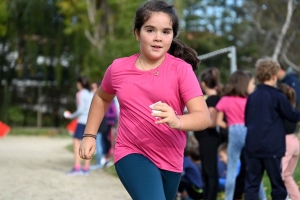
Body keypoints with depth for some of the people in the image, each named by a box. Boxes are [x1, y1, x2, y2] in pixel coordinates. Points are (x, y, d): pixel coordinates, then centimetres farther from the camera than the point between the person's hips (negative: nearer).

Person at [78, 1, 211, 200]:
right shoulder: (119, 68, -4)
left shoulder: (181, 69, -12)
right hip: (132, 154, -1)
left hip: (170, 158, 1)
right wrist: (89, 135, 13)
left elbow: (204, 117, -22)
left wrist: (177, 121, -41)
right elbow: (102, 98, 19)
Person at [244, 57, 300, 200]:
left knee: (251, 184, 5)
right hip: (272, 147, -5)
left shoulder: (252, 97, 9)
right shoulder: (277, 96, -7)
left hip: (252, 146, 5)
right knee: (278, 184, 4)